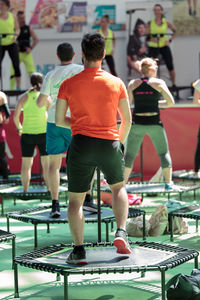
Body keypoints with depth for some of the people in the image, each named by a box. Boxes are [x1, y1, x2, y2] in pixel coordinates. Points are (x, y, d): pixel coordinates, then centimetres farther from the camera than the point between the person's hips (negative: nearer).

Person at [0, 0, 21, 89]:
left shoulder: (12, 16, 7)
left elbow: (17, 29, 12)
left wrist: (16, 36, -8)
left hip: (11, 43, 0)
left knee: (16, 64, -4)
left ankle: (19, 87, 3)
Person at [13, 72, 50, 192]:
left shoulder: (24, 97, 1)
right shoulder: (46, 97, -3)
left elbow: (16, 117, -1)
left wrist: (19, 128, 17)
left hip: (27, 134, 1)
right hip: (43, 132, -1)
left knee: (26, 164, 10)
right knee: (46, 163, 7)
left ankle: (25, 190, 12)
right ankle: (49, 189, 7)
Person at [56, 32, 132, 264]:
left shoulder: (68, 84, 0)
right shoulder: (116, 83, 3)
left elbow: (59, 120, 4)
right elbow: (127, 120, 8)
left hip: (81, 144, -1)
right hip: (110, 143, 1)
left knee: (75, 200, 10)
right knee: (118, 187, 25)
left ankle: (79, 249, -1)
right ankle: (121, 233, 7)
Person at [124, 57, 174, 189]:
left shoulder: (133, 83, 2)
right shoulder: (159, 83, -3)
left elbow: (128, 103, 3)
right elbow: (171, 102, -3)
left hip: (137, 124, 2)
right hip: (154, 123, -1)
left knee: (129, 154, 9)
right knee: (164, 153, 14)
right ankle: (168, 182, 13)